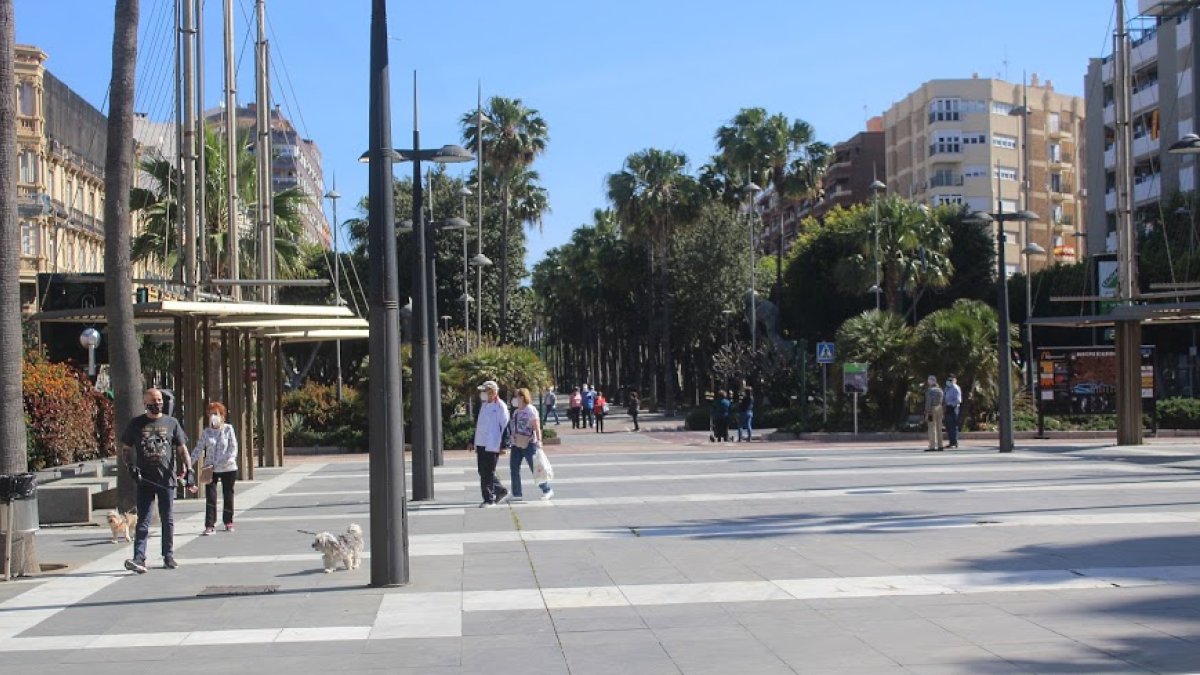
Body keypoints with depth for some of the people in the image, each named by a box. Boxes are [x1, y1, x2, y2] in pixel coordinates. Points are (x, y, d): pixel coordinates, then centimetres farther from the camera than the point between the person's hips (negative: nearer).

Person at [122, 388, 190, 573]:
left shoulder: (171, 423, 7)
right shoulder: (136, 424, 5)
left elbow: (181, 448, 8)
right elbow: (125, 448, 11)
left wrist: (187, 468, -4)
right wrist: (131, 466, -5)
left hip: (167, 479, 1)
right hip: (145, 480, -1)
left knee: (168, 520, 8)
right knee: (143, 521, -5)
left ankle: (168, 557, 17)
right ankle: (139, 559, -11)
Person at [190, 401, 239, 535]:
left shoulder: (228, 429, -1)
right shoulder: (206, 432, 3)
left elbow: (233, 447, -3)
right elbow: (198, 448, 2)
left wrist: (230, 458, -21)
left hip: (228, 468, -1)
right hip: (211, 469, 1)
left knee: (228, 495, 11)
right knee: (210, 496, -5)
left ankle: (228, 522, 26)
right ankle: (210, 525, -2)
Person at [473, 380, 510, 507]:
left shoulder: (500, 407, -10)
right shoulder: (484, 405, 15)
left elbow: (505, 426, -13)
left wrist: (504, 445, -16)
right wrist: (475, 442, 21)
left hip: (492, 445, -8)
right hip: (481, 444, 8)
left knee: (488, 473, -5)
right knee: (482, 471, 12)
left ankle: (489, 499, 2)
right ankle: (500, 490, 27)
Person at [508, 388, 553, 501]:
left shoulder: (530, 410, -10)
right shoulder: (516, 412, 14)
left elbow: (537, 427, -16)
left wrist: (539, 440, -25)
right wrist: (512, 440, 19)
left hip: (529, 444, -8)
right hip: (517, 444, 8)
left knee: (535, 468, -2)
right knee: (514, 469, 3)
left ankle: (547, 490, 12)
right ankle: (517, 494, 8)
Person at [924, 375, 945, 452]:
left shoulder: (929, 391, -13)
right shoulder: (940, 390, 10)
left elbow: (928, 402, -18)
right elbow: (944, 401, 15)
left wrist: (927, 414, -17)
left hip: (931, 410, -7)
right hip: (939, 409, 7)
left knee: (932, 428, -6)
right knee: (939, 428, 9)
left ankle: (932, 447, -9)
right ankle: (939, 446, 9)